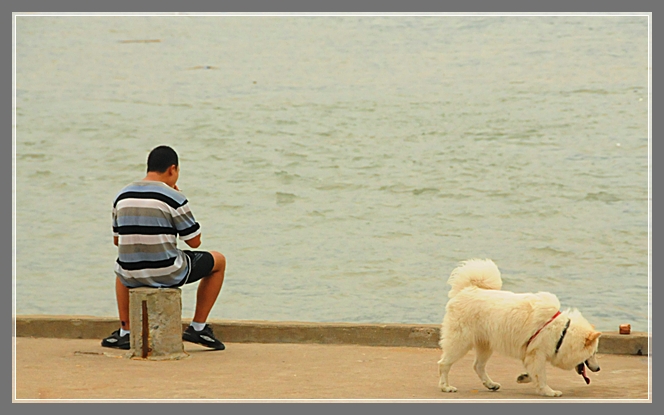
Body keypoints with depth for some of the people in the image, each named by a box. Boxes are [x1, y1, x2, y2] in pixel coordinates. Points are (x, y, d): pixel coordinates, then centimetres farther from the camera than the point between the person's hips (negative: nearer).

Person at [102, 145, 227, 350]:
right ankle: (198, 328, 21)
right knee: (218, 261, 20)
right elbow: (194, 241, -5)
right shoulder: (174, 198, -12)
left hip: (131, 276, 5)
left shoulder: (122, 196, 5)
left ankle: (125, 331, 31)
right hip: (168, 273, -5)